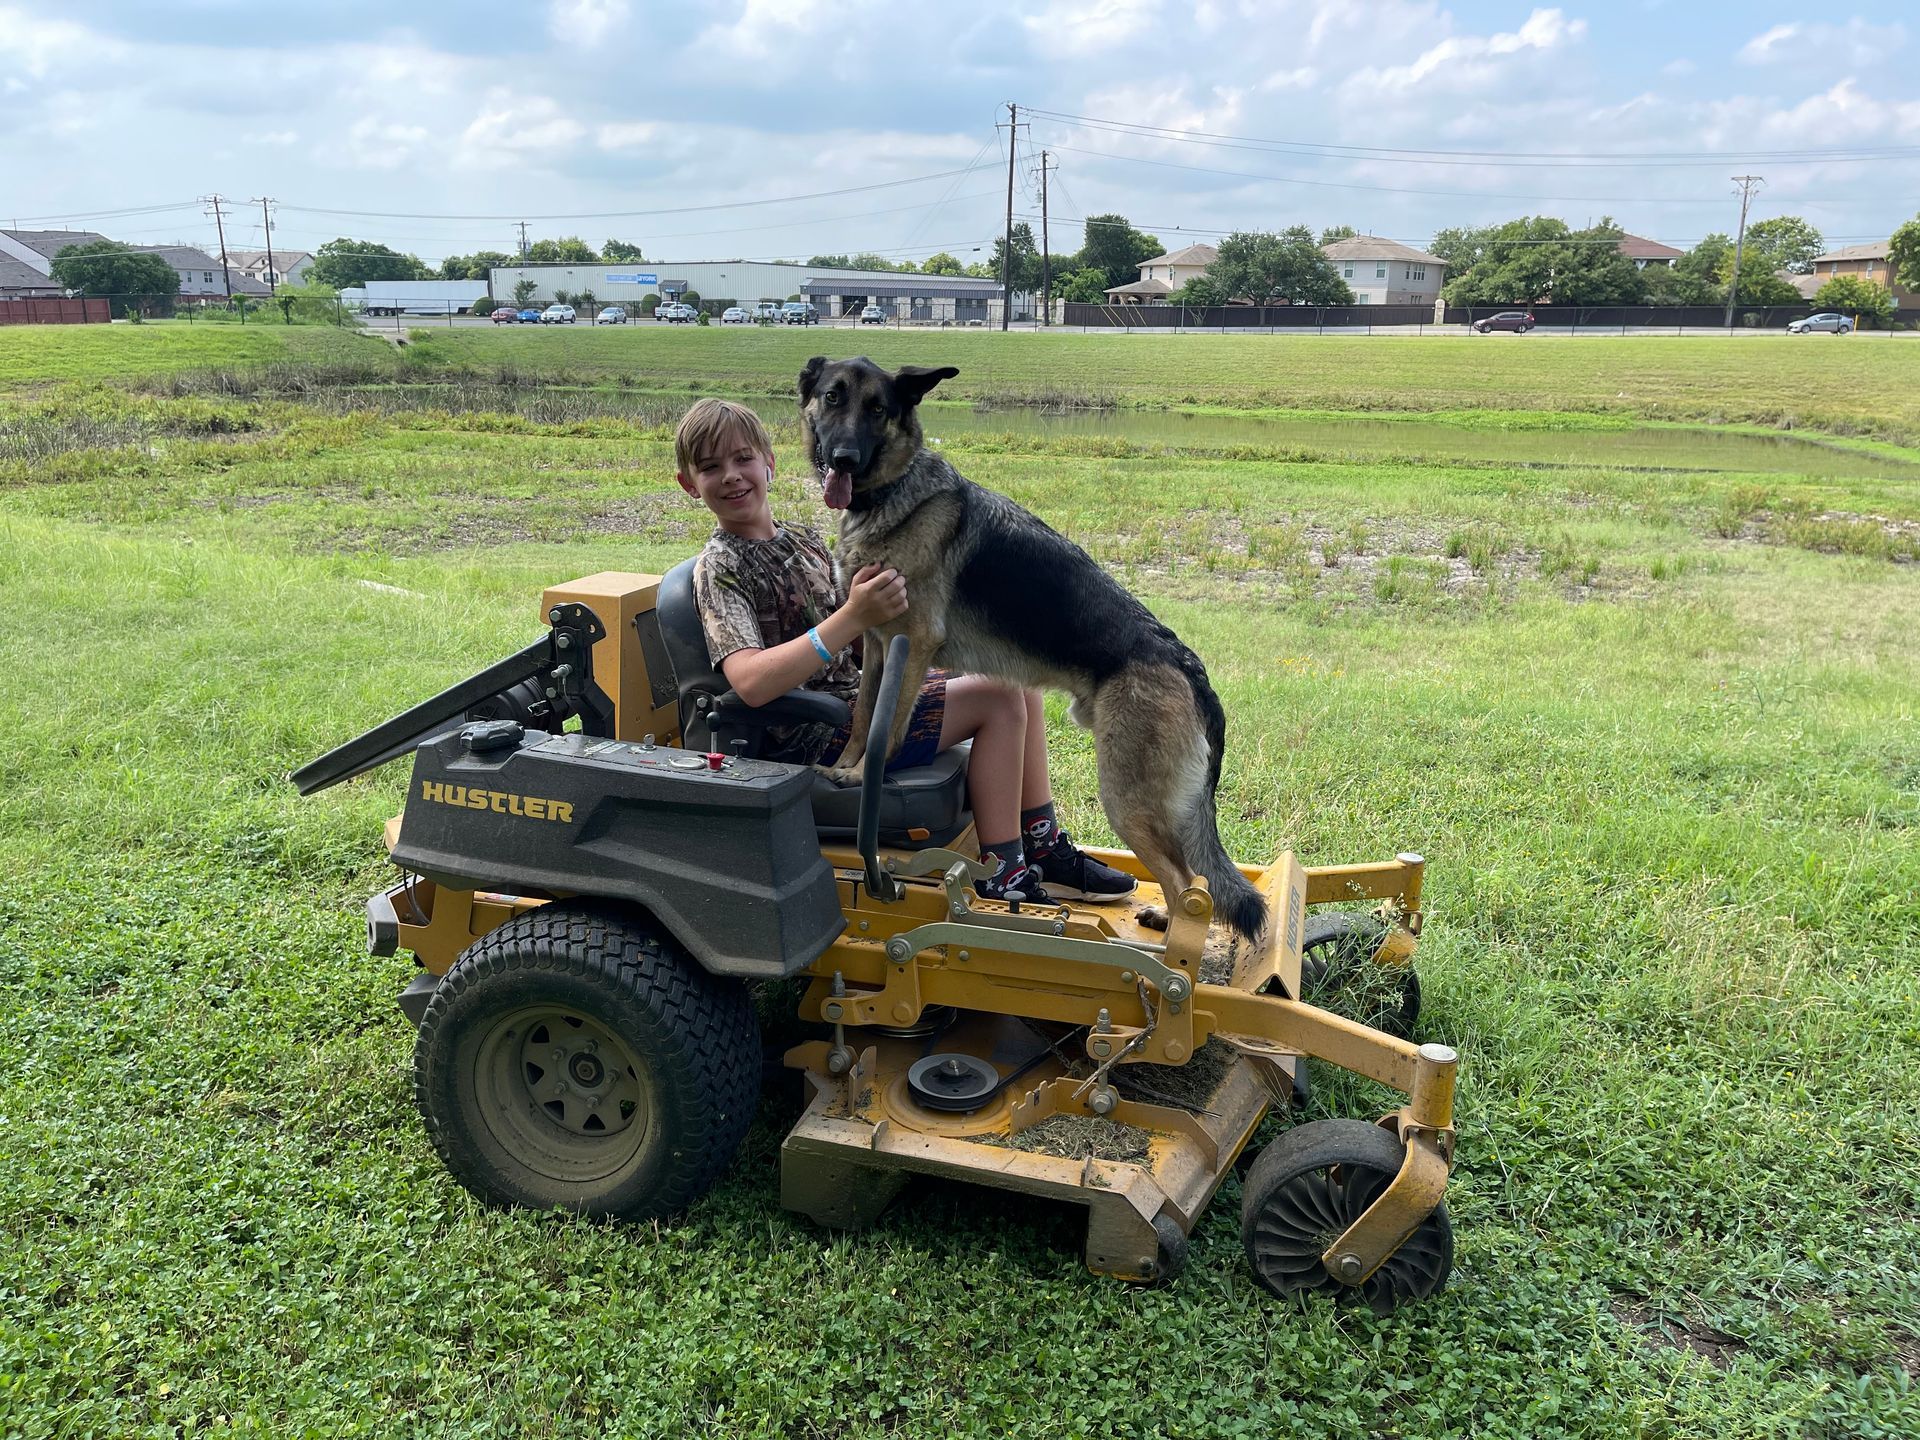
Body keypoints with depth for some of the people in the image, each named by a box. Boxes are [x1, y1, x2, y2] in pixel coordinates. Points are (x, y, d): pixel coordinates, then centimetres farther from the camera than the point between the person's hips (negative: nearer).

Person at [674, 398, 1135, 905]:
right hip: (810, 737, -8)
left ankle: (1045, 847, 7)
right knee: (998, 700, -17)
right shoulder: (720, 568, -13)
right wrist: (853, 617, -35)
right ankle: (1001, 874, -10)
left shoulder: (803, 540, 13)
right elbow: (751, 683, -28)